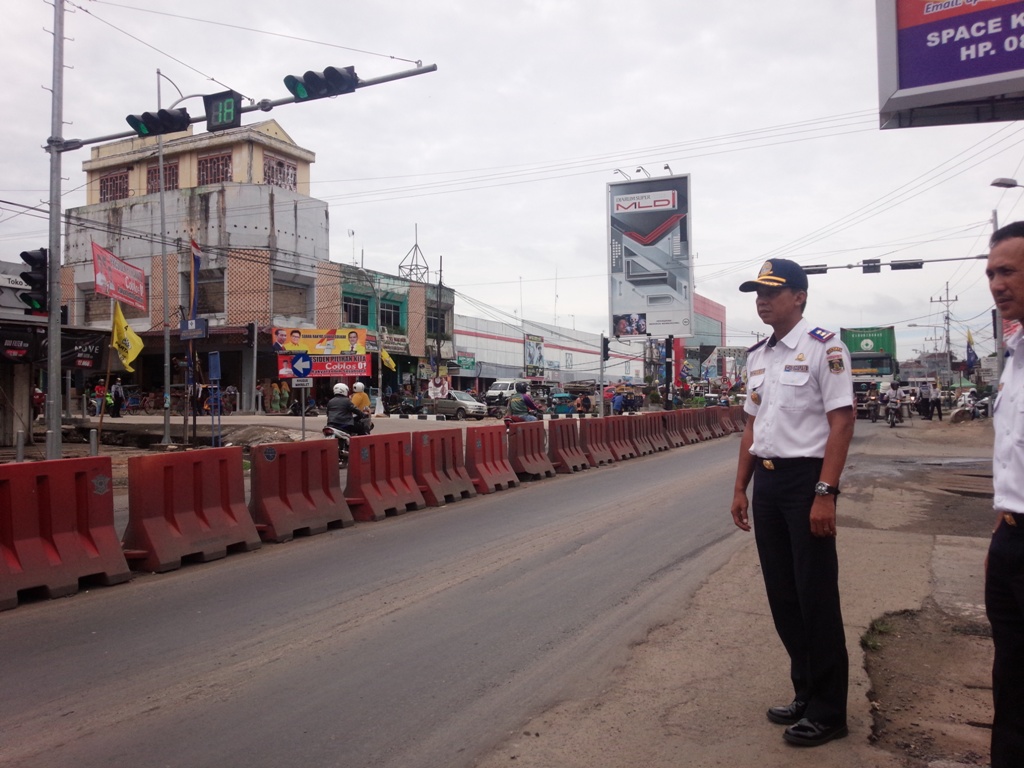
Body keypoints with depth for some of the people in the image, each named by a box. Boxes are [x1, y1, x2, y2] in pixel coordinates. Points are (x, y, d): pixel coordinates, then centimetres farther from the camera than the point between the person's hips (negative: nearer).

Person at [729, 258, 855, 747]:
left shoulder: (823, 347, -9)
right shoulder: (756, 355, 12)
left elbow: (841, 421, -14)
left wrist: (824, 494, -20)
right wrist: (741, 489, 15)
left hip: (805, 478, -7)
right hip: (766, 480, 8)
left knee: (816, 596, 2)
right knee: (782, 594, 14)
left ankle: (828, 711, 18)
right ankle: (805, 694, 31)